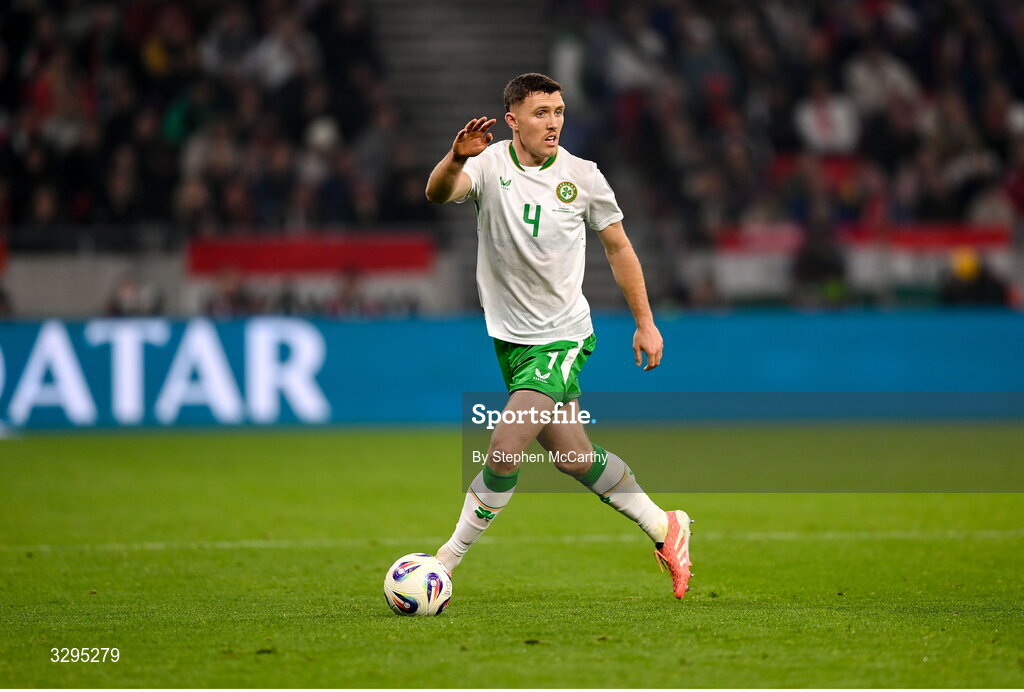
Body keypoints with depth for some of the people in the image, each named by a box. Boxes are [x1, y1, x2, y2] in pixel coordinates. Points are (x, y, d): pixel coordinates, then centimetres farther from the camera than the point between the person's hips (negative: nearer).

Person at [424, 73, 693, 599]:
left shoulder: (582, 176, -5)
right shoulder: (490, 164, -8)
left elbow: (617, 246, 8)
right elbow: (437, 193, -29)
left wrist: (646, 324, 8)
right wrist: (455, 160, -51)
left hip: (562, 337, -2)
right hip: (510, 334, 2)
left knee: (504, 451, -17)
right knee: (572, 456, 10)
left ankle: (450, 558, -2)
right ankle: (665, 531, 29)